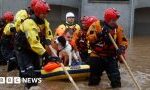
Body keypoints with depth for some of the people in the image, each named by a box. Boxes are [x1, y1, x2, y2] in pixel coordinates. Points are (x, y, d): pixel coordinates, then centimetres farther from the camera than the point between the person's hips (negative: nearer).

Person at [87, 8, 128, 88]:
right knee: (94, 78, 13)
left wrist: (122, 47, -25)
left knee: (115, 78, -4)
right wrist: (99, 34, -31)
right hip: (96, 56, -1)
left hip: (111, 57, 2)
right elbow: (89, 38, -18)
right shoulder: (96, 25, -10)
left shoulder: (118, 28, -1)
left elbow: (123, 41, -3)